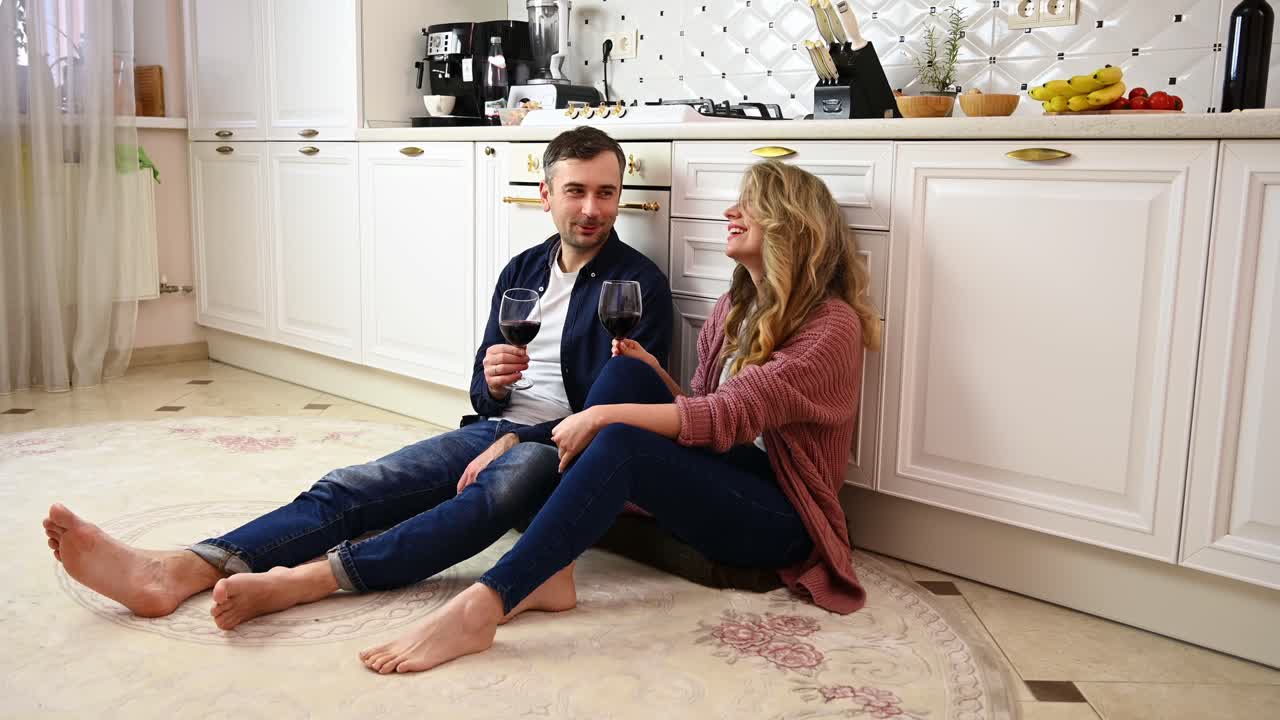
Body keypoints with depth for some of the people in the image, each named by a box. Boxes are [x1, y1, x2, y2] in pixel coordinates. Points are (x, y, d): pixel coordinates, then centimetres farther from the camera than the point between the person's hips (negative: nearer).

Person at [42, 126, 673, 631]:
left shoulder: (639, 284, -2)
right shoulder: (521, 270, 16)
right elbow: (482, 394, 17)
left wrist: (516, 439, -18)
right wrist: (490, 381, -9)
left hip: (562, 449, -6)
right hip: (492, 431, 6)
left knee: (508, 481, -41)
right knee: (352, 488, -17)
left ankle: (301, 580, -47)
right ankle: (176, 572, -32)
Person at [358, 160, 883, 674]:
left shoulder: (831, 324, -11)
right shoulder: (736, 306, 15)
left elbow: (730, 415, -22)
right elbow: (699, 414, 13)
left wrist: (602, 415, -24)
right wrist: (654, 375, -6)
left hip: (777, 518, -7)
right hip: (716, 481, 7)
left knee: (619, 443, -32)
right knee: (626, 370, -15)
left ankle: (481, 607, -39)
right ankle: (553, 567, -25)